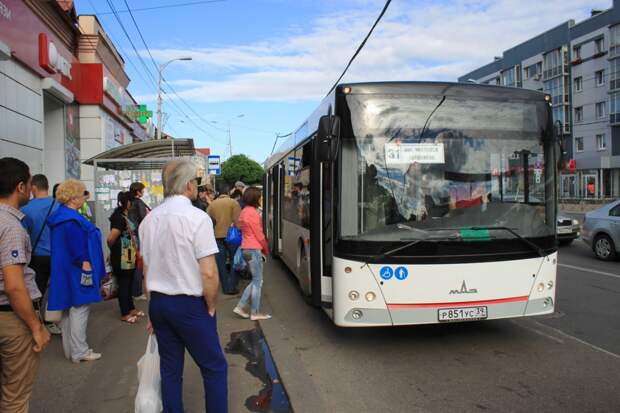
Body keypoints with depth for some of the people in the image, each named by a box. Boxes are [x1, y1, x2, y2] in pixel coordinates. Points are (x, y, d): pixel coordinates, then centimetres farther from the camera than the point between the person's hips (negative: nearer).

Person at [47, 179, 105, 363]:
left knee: (68, 309, 16)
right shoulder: (72, 220, -21)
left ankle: (70, 349, 26)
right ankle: (79, 352, 5)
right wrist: (86, 266, -19)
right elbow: (78, 249, -24)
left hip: (64, 271, 11)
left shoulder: (60, 215, 11)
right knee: (79, 309, -3)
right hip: (76, 272, -11)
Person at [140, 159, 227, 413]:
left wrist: (154, 306, 18)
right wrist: (211, 307, -5)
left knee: (170, 370, 16)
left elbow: (147, 270, 10)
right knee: (215, 368, 7)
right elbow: (208, 273, -19)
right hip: (189, 305, -7)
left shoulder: (149, 219, 5)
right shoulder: (196, 217, -16)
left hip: (158, 304, 7)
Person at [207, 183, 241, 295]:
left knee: (221, 262, 9)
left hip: (217, 236, 3)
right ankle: (231, 286, 4)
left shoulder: (212, 204, 6)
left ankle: (226, 287, 13)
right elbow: (237, 220, -10)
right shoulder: (233, 202, -4)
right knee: (234, 261, 8)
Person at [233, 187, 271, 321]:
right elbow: (259, 235, -13)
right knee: (257, 281, 1)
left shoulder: (244, 211, 14)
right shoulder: (252, 213, -15)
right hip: (254, 249, -9)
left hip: (246, 248, 9)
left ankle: (240, 306, 14)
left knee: (256, 280, 15)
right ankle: (255, 313, 8)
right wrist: (266, 250, 0)